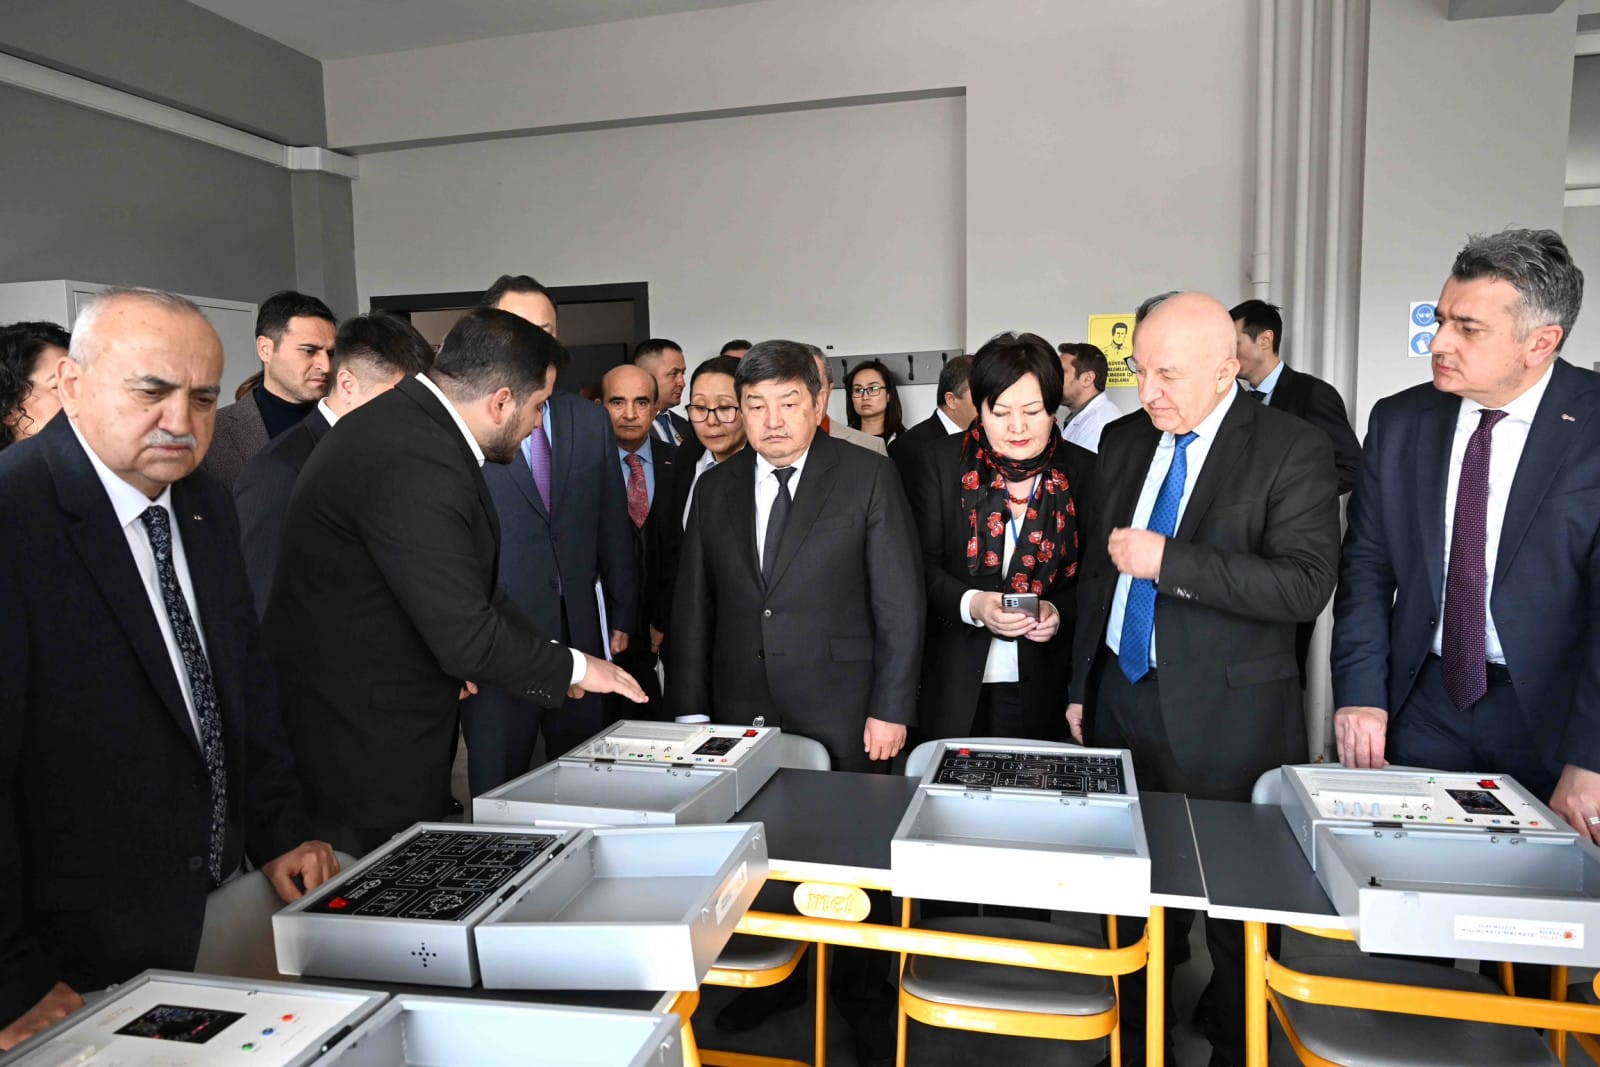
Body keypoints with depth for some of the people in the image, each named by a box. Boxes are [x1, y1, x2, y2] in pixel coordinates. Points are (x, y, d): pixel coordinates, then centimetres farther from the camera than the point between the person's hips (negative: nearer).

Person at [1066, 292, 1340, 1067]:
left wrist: (1168, 561, -25)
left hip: (1224, 717, -5)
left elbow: (1306, 584, -20)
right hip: (1122, 697, 5)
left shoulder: (1291, 450, -10)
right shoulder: (1123, 440, 7)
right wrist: (1082, 684, 13)